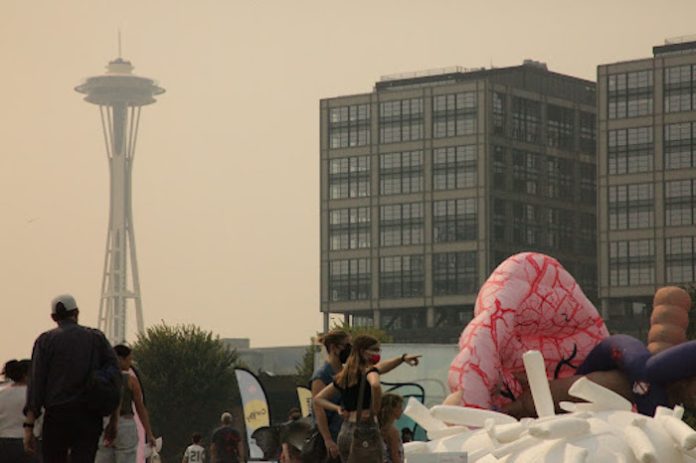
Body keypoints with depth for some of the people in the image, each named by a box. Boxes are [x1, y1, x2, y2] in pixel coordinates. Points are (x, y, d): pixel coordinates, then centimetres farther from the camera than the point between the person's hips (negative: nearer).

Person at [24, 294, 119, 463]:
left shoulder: (45, 341, 3)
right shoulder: (97, 338, 8)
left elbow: (36, 383, -4)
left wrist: (29, 425, -4)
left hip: (57, 417, -1)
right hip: (89, 417, 1)